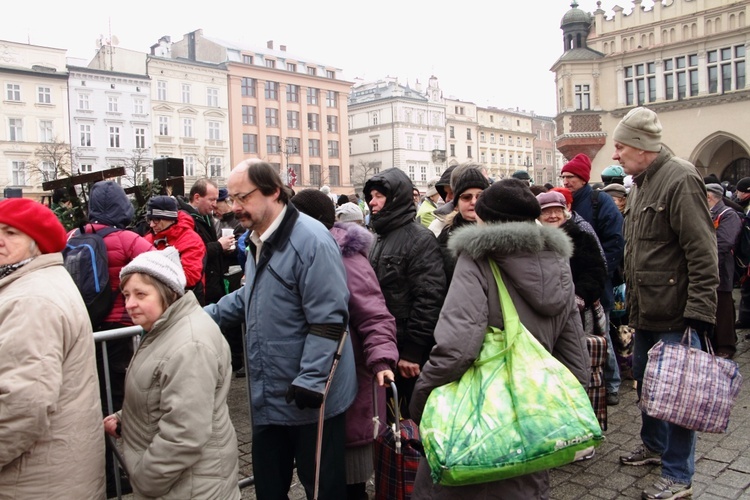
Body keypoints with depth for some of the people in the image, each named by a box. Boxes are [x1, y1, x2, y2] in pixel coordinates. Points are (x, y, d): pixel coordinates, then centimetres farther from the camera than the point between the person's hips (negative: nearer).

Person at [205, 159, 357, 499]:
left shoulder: (310, 240, -20)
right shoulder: (258, 242, 10)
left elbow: (328, 321, -24)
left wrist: (309, 382, -25)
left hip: (309, 400, -9)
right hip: (268, 399, 9)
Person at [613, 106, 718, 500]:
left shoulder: (680, 179, -16)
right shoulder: (641, 183, 13)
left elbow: (702, 253, -21)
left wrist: (699, 312, -23)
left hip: (675, 313, -9)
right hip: (645, 311, 9)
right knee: (645, 380, 21)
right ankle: (654, 446, 41)